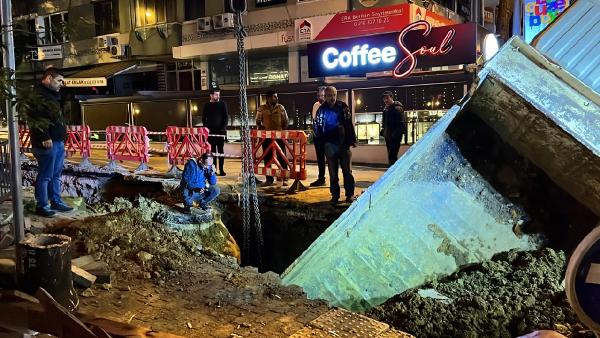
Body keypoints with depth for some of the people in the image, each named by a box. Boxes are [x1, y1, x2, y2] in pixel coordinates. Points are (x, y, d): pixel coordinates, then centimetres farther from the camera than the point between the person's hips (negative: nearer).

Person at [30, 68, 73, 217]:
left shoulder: (52, 94, 21)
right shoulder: (38, 94, -11)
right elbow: (36, 118, -22)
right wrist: (45, 137, -25)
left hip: (58, 141, 10)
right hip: (47, 143, -10)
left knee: (56, 174, 15)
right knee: (45, 175, -4)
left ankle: (56, 202, 24)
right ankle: (42, 206, 4)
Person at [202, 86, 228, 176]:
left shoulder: (222, 104, 6)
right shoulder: (207, 105, 9)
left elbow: (226, 117, 3)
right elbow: (204, 118, 11)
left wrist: (223, 128, -7)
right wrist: (206, 128, -1)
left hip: (220, 131, -1)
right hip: (210, 131, 1)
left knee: (220, 150, -2)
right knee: (212, 151, 2)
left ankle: (221, 169, -1)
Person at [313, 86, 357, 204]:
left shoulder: (343, 106, 4)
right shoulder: (322, 109, 2)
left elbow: (350, 124, 6)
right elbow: (317, 126, 5)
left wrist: (352, 140, 4)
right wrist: (321, 138, -9)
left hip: (344, 142, 0)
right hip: (330, 144, 0)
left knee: (347, 170, 2)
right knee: (333, 172, 5)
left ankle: (350, 194, 9)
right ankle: (335, 195, 13)